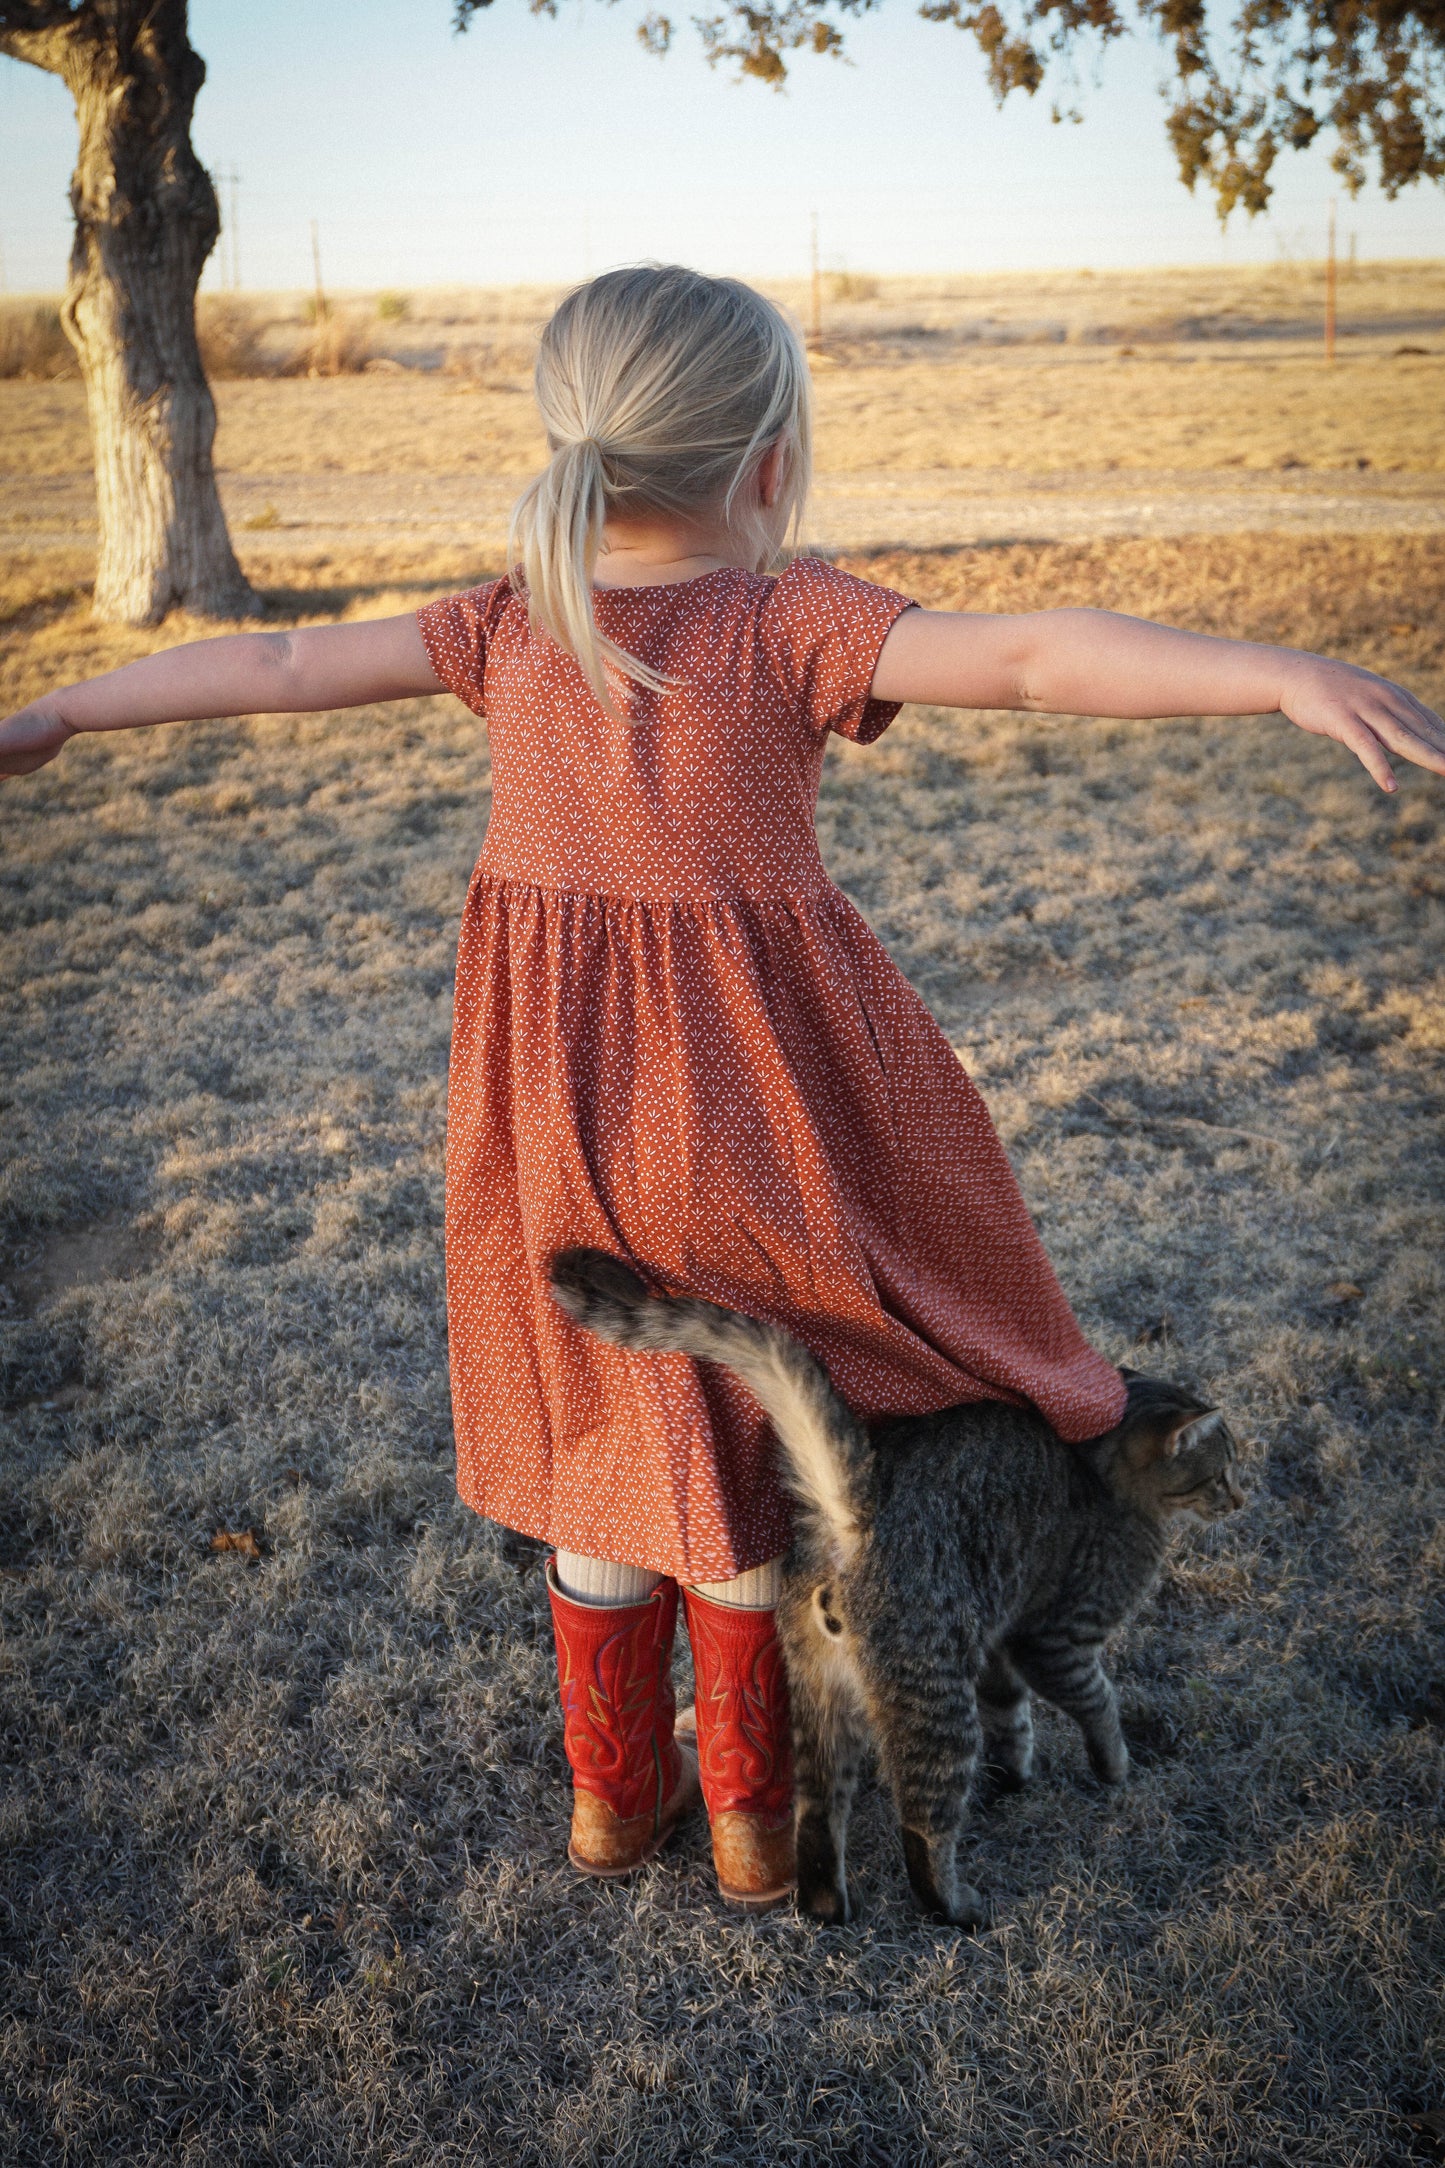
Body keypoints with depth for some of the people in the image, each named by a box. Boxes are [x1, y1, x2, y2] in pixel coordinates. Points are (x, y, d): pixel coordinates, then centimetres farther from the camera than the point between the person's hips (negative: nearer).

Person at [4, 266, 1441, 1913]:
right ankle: (753, 1810, 33)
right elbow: (1034, 657, -26)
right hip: (757, 1110, -4)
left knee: (607, 1435, 20)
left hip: (562, 1113, 4)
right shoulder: (793, 626, -14)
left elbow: (275, 664, 6)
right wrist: (1287, 678, -32)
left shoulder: (513, 623, -1)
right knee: (751, 1449, 16)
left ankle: (613, 1791, 38)